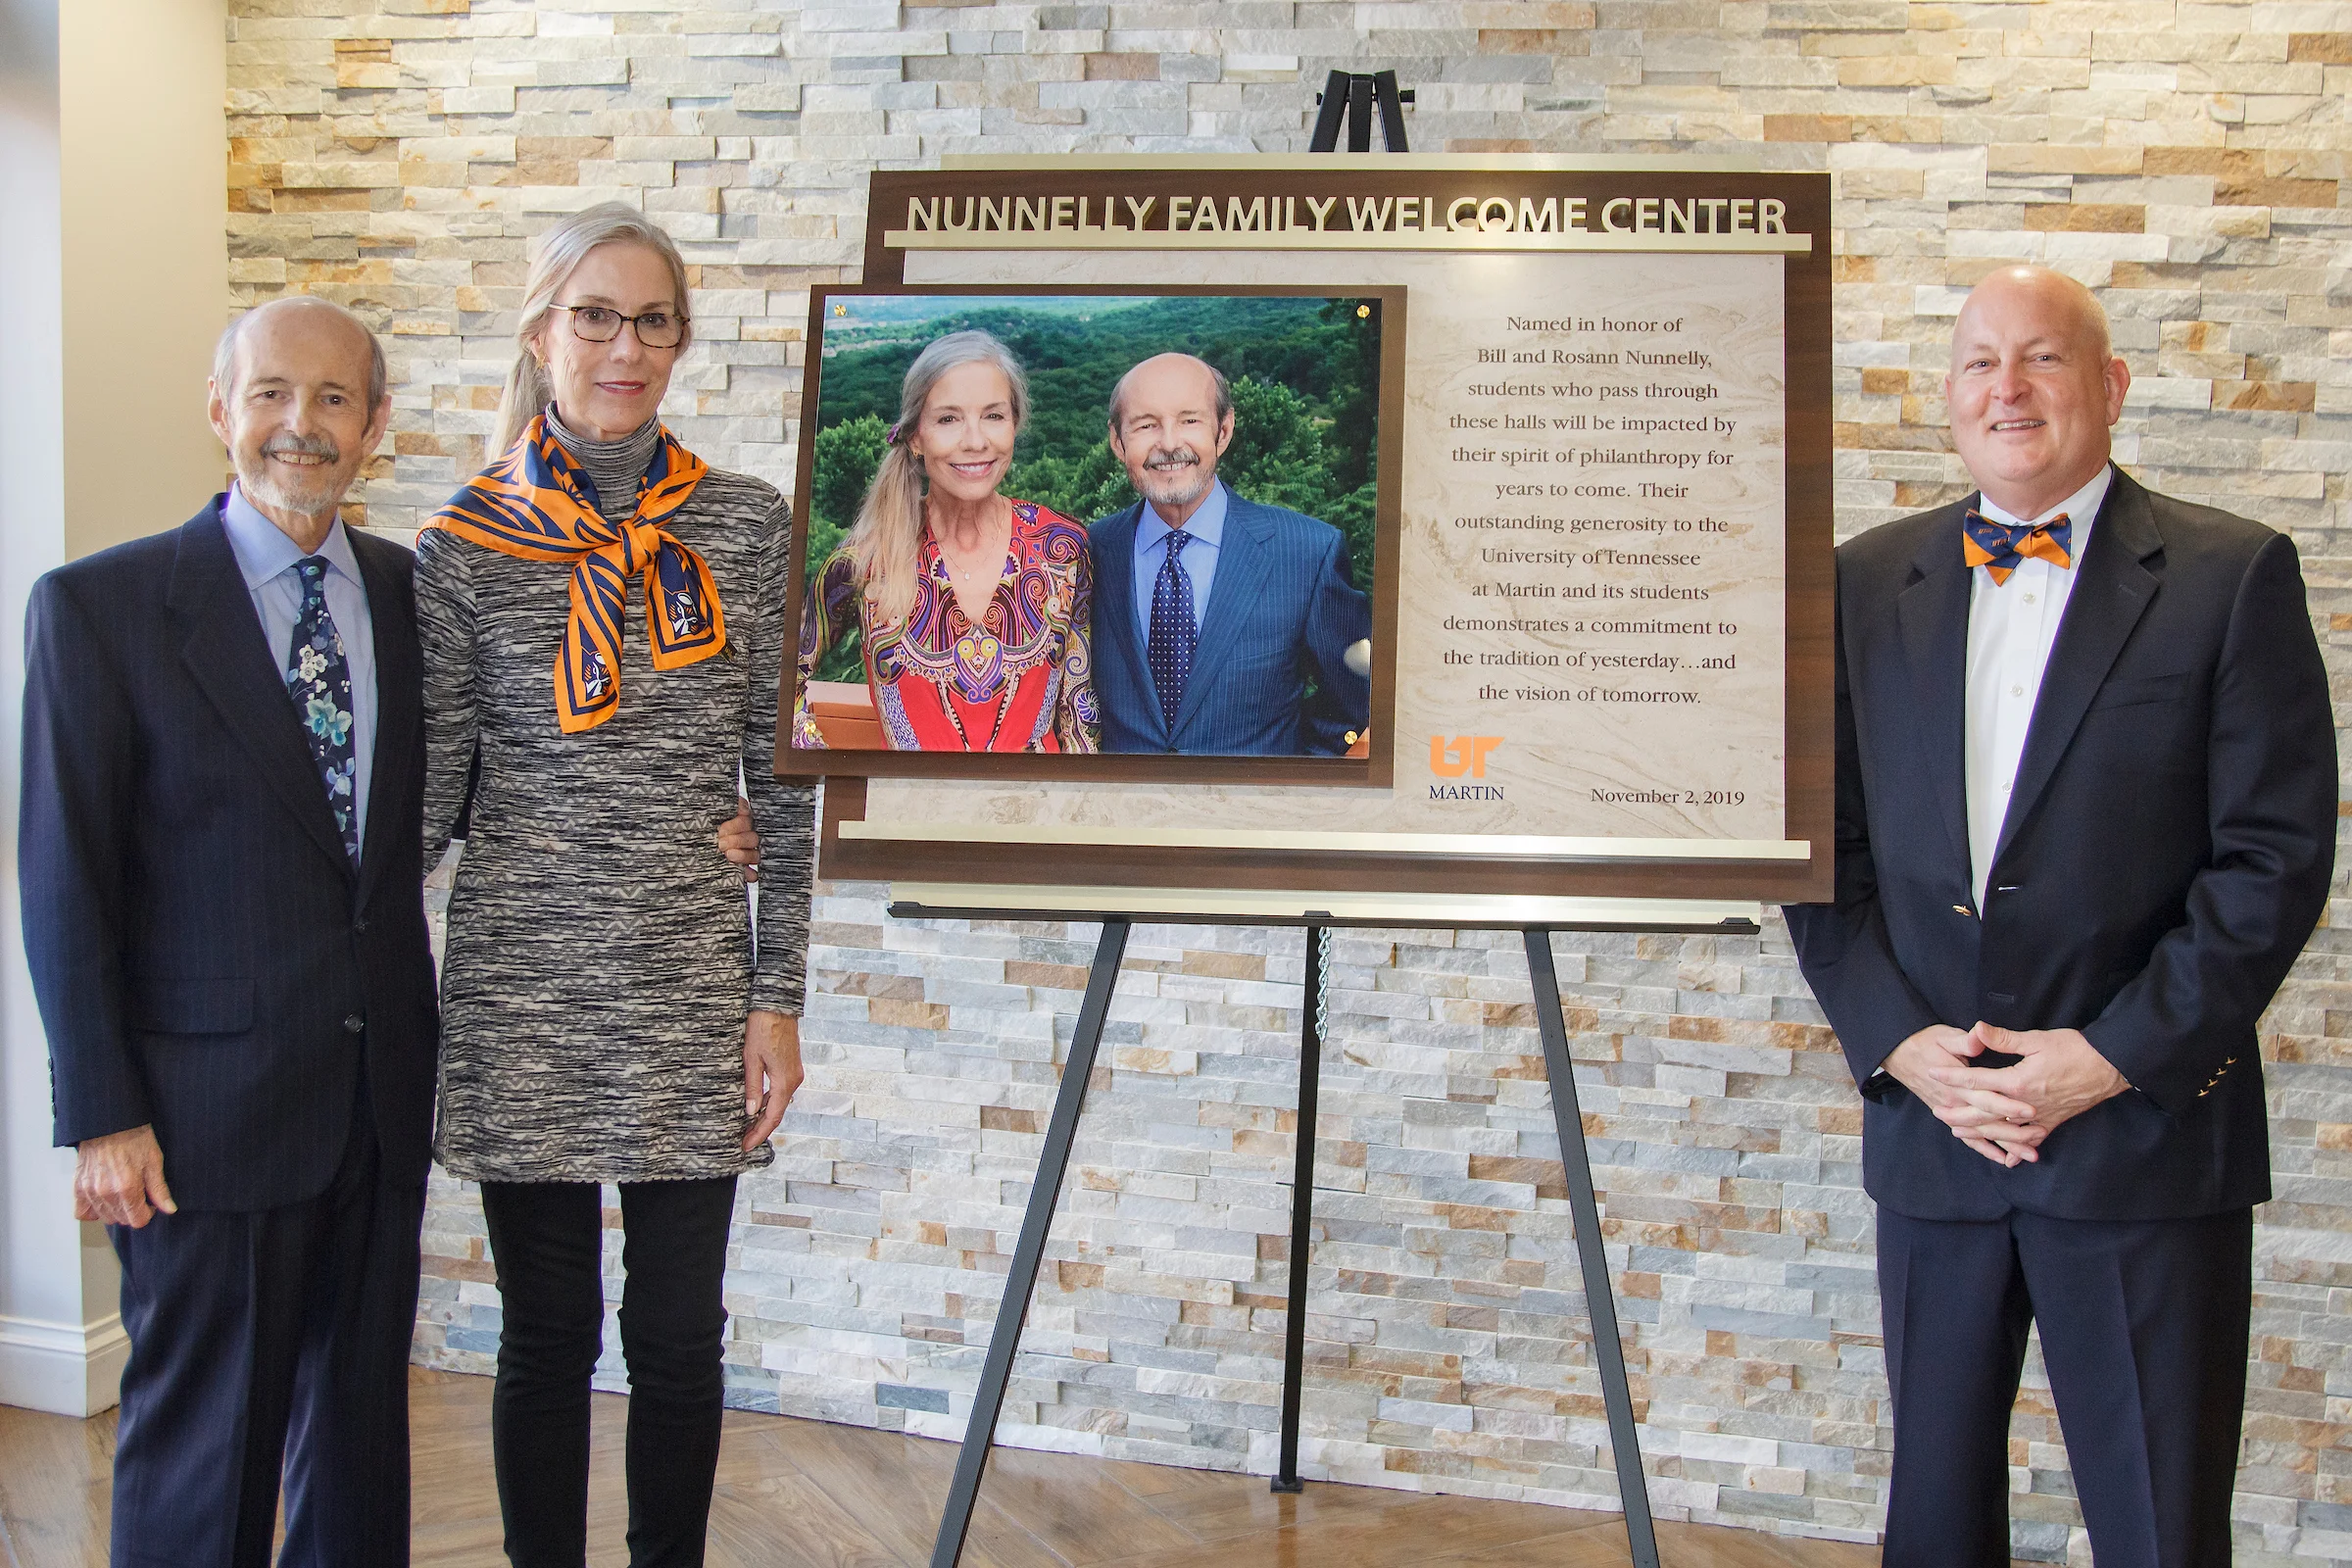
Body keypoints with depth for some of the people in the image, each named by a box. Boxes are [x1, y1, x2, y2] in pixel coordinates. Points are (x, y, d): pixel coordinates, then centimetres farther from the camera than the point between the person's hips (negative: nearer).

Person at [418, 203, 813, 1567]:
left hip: (691, 996, 1)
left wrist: (779, 996, 0)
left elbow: (784, 781, 3)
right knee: (549, 1335, 11)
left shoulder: (748, 526, 2)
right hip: (521, 996, -1)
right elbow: (431, 789, 3)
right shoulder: (464, 542, 0)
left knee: (681, 1337, 10)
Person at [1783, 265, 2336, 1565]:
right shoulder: (1869, 582, 8)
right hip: (1928, 1126, 3)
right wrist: (1895, 1040, -5)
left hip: (2147, 1136, -3)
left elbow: (2276, 855, -6)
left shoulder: (2233, 577, -2)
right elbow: (1821, 842, 7)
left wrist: (2117, 1053, -12)